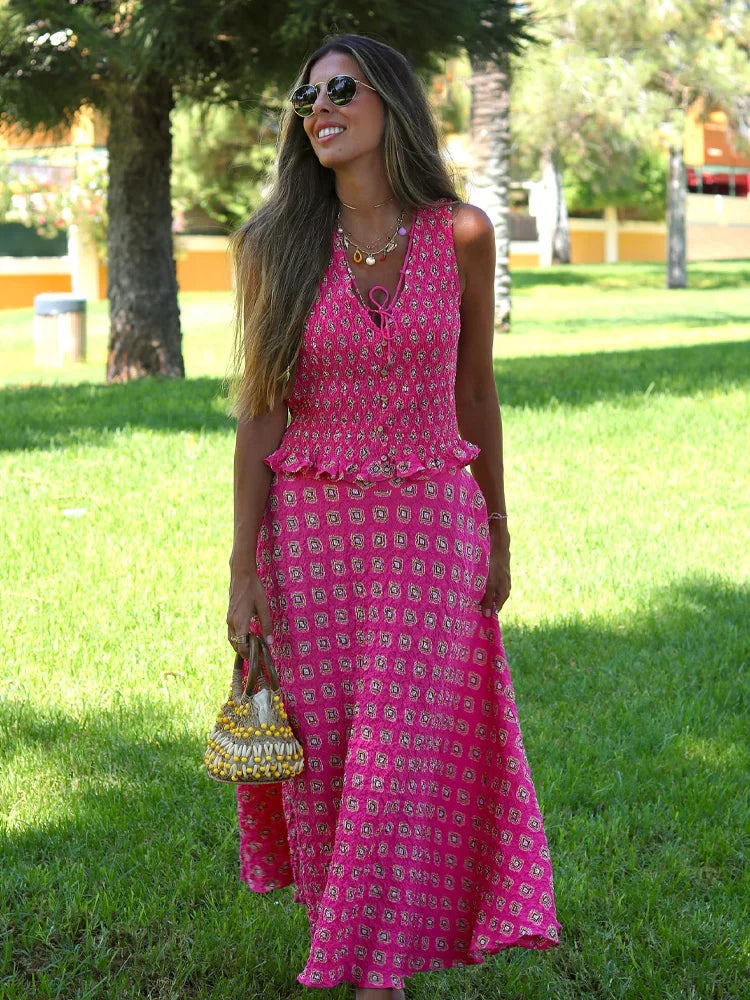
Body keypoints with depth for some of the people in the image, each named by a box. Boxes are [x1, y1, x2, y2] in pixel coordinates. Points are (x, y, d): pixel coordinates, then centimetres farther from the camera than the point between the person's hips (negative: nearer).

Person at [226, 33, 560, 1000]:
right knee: (324, 754, 7)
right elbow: (261, 415, -3)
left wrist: (497, 536, 9)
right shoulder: (278, 246, -4)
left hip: (433, 527, 0)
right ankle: (338, 922, 32)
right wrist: (244, 572, -6)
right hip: (311, 527, 0)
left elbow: (474, 390, 6)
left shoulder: (462, 234, -4)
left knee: (406, 759, -3)